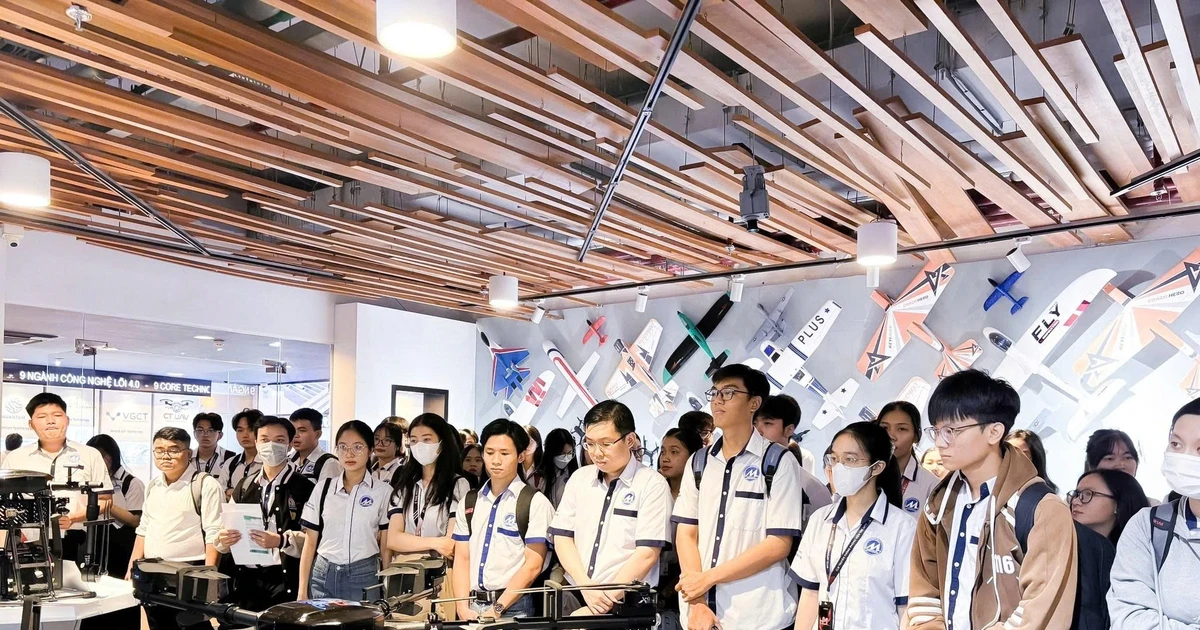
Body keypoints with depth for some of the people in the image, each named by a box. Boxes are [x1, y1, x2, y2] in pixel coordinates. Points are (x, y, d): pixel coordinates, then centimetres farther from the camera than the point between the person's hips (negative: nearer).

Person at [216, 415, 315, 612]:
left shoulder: (304, 488, -2)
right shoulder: (244, 485, 15)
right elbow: (229, 527, 15)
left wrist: (281, 541, -25)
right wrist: (222, 538, -6)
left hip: (284, 579, -4)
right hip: (245, 578, 4)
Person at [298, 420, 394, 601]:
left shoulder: (383, 491, -2)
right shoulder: (322, 488, 5)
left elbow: (386, 547, 1)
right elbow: (310, 542, 7)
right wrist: (302, 591, 3)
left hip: (364, 576, -2)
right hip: (322, 575, 2)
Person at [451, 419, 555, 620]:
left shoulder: (535, 502, -4)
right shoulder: (468, 503, 11)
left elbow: (533, 565, -8)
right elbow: (461, 558, 6)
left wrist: (497, 609, -13)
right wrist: (463, 607, -6)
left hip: (513, 608, -4)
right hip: (472, 606, 4)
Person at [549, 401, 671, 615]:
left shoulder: (653, 484, -6)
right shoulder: (579, 478, 9)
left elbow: (647, 553, -11)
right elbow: (562, 537, 6)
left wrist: (607, 599, -13)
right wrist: (587, 587, -7)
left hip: (626, 603, -3)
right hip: (575, 595, 3)